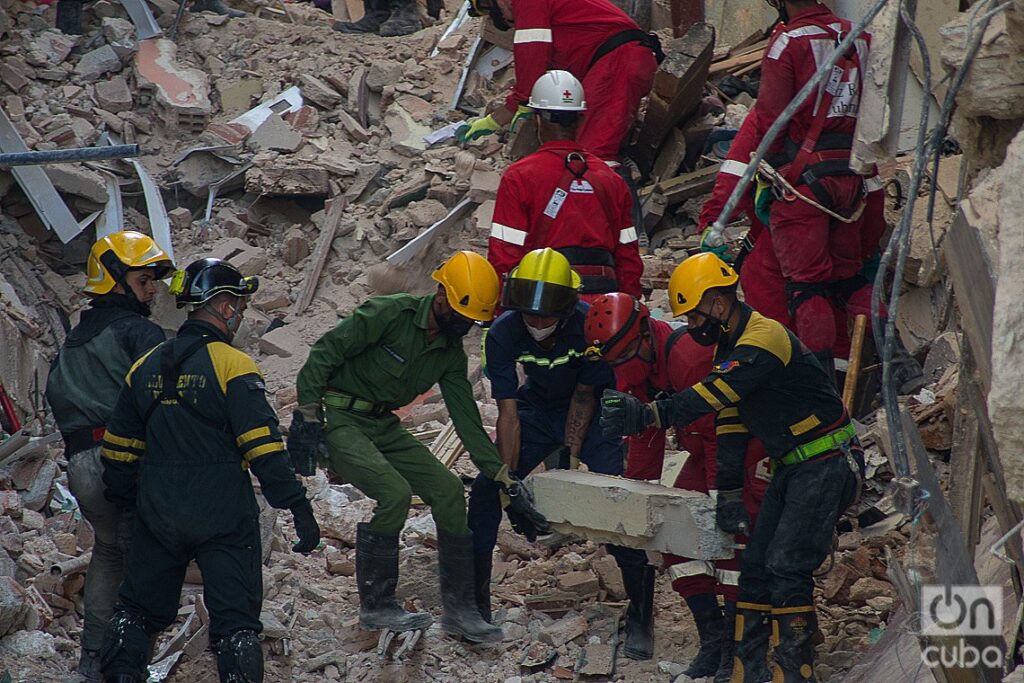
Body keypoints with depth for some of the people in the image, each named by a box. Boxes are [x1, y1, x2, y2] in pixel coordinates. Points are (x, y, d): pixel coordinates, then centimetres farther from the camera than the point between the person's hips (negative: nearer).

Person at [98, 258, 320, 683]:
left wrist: (123, 503, 27)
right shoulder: (232, 367, -12)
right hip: (224, 518, -5)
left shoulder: (146, 368, 7)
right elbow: (264, 448, -17)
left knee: (140, 611, 16)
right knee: (235, 619, 0)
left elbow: (118, 449, 13)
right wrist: (299, 508, -14)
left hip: (157, 517, 5)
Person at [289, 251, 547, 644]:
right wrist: (307, 417, -22)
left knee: (449, 491, -5)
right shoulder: (389, 314, -19)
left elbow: (467, 420, 5)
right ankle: (376, 606, -13)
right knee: (395, 493, -26)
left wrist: (506, 482, -1)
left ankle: (458, 608, 3)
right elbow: (323, 354, -18)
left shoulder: (451, 354, 3)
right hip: (339, 420, -7)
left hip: (384, 427, 8)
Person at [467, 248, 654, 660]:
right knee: (485, 490, -8)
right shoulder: (504, 335, -24)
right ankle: (474, 602, 6)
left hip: (593, 414, -3)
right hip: (538, 409, 3)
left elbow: (584, 397, -19)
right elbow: (509, 414, -22)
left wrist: (569, 460, -20)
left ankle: (641, 617, -8)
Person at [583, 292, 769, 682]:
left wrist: (719, 496, -27)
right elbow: (644, 436, 8)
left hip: (750, 450, -9)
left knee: (733, 535, -18)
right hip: (705, 453, 9)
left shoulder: (691, 358, -31)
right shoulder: (633, 370, -2)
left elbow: (719, 433, -29)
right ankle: (713, 640, 5)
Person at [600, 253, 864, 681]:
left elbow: (714, 396, -35)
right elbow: (730, 423, 15)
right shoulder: (730, 348, 11)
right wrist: (729, 493, 12)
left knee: (786, 570, -16)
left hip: (827, 465, -10)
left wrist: (649, 416, -43)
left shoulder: (764, 338, -21)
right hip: (791, 469, 10)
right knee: (756, 568, 7)